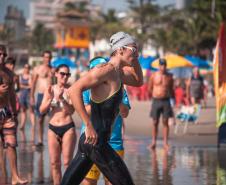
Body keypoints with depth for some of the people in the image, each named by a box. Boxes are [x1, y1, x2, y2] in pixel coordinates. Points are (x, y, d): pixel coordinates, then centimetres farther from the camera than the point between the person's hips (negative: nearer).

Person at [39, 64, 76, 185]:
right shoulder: (50, 90, 2)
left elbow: (72, 110, -14)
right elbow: (42, 110, -1)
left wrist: (61, 99, -27)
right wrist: (50, 99, -17)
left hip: (68, 128, -3)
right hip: (53, 128, 3)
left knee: (67, 163, -3)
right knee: (54, 163, 6)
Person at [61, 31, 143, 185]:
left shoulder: (118, 72, 15)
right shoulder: (106, 70, -12)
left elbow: (138, 81, 34)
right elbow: (74, 90, -23)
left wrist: (135, 59, 16)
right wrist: (88, 125, -25)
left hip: (89, 142, 9)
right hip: (95, 142, -9)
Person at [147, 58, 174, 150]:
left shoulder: (169, 76, 4)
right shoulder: (153, 76, 1)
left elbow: (171, 89, 13)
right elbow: (149, 89, 8)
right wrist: (155, 94, 4)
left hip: (166, 101, 0)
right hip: (156, 101, 0)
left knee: (165, 122, -1)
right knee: (155, 123, 3)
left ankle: (165, 143, 2)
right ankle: (153, 142, 9)